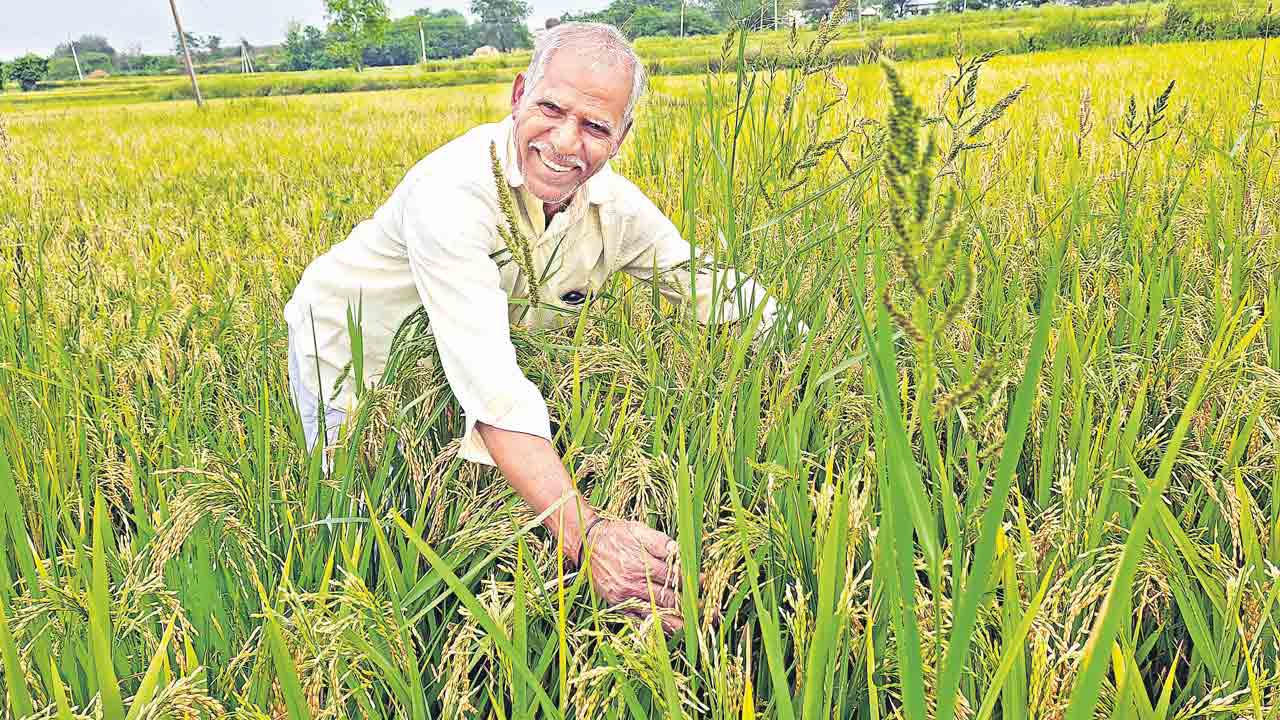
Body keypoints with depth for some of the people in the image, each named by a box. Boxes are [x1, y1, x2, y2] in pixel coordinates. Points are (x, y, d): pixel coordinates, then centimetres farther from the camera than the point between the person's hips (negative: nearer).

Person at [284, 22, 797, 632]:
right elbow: (490, 386, -50)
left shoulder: (618, 209, -19)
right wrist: (583, 533, -60)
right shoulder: (453, 191, -40)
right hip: (348, 346, -5)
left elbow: (717, 290, -9)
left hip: (439, 371, 5)